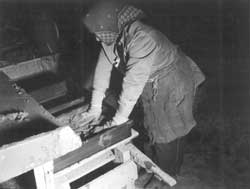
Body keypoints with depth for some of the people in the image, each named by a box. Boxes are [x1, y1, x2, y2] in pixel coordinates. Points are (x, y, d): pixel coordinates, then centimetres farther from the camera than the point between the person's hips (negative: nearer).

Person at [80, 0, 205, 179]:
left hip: (172, 86, -7)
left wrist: (118, 120, -26)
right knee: (153, 130, 22)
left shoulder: (142, 39, -38)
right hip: (152, 87, 7)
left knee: (167, 137, 7)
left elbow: (133, 84, -35)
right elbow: (103, 67, -6)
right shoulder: (112, 36, -13)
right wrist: (95, 107, -4)